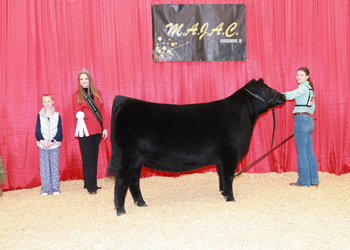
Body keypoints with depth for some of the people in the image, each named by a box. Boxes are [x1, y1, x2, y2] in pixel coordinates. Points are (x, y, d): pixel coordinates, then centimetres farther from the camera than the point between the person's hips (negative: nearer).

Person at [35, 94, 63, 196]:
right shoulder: (40, 115, 5)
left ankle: (55, 188, 9)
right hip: (43, 145, 1)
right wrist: (42, 141, -12)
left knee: (54, 167, 1)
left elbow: (59, 130, 1)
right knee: (44, 167, 1)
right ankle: (45, 189, 7)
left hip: (54, 145, 0)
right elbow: (37, 130, 4)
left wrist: (53, 141, -13)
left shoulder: (57, 115, 3)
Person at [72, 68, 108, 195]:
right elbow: (77, 111, -3)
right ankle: (91, 186, -3)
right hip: (85, 130, -4)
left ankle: (93, 183, 19)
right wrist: (80, 115, -26)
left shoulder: (97, 93, 13)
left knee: (94, 156, 9)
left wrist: (105, 128, 6)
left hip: (96, 130, 4)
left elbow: (102, 112, 12)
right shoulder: (76, 96, 5)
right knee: (87, 157, -5)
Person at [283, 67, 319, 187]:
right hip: (309, 120, 10)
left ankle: (304, 181, 2)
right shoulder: (310, 88, 19)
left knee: (301, 152, -3)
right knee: (309, 151, 12)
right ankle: (314, 180, 16)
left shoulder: (304, 87, -10)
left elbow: (290, 95, -26)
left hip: (301, 119, -10)